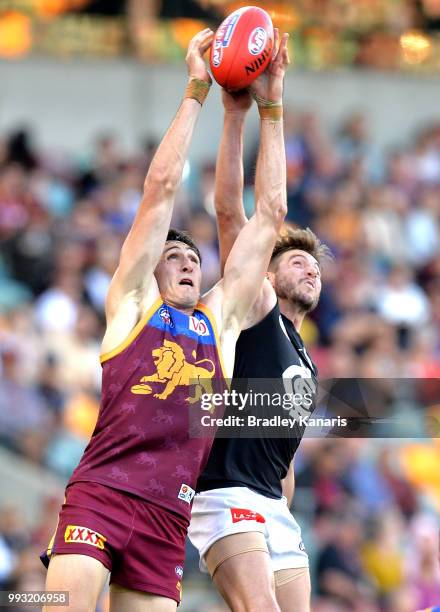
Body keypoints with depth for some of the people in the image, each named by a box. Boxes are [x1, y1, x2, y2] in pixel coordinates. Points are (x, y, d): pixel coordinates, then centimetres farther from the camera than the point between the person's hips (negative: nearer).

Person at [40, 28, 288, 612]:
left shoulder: (221, 318, 22)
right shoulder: (131, 302, 14)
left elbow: (269, 213, 23)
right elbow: (161, 188, 10)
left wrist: (271, 109, 23)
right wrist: (196, 91, 12)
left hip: (168, 518, 4)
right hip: (100, 494, -4)